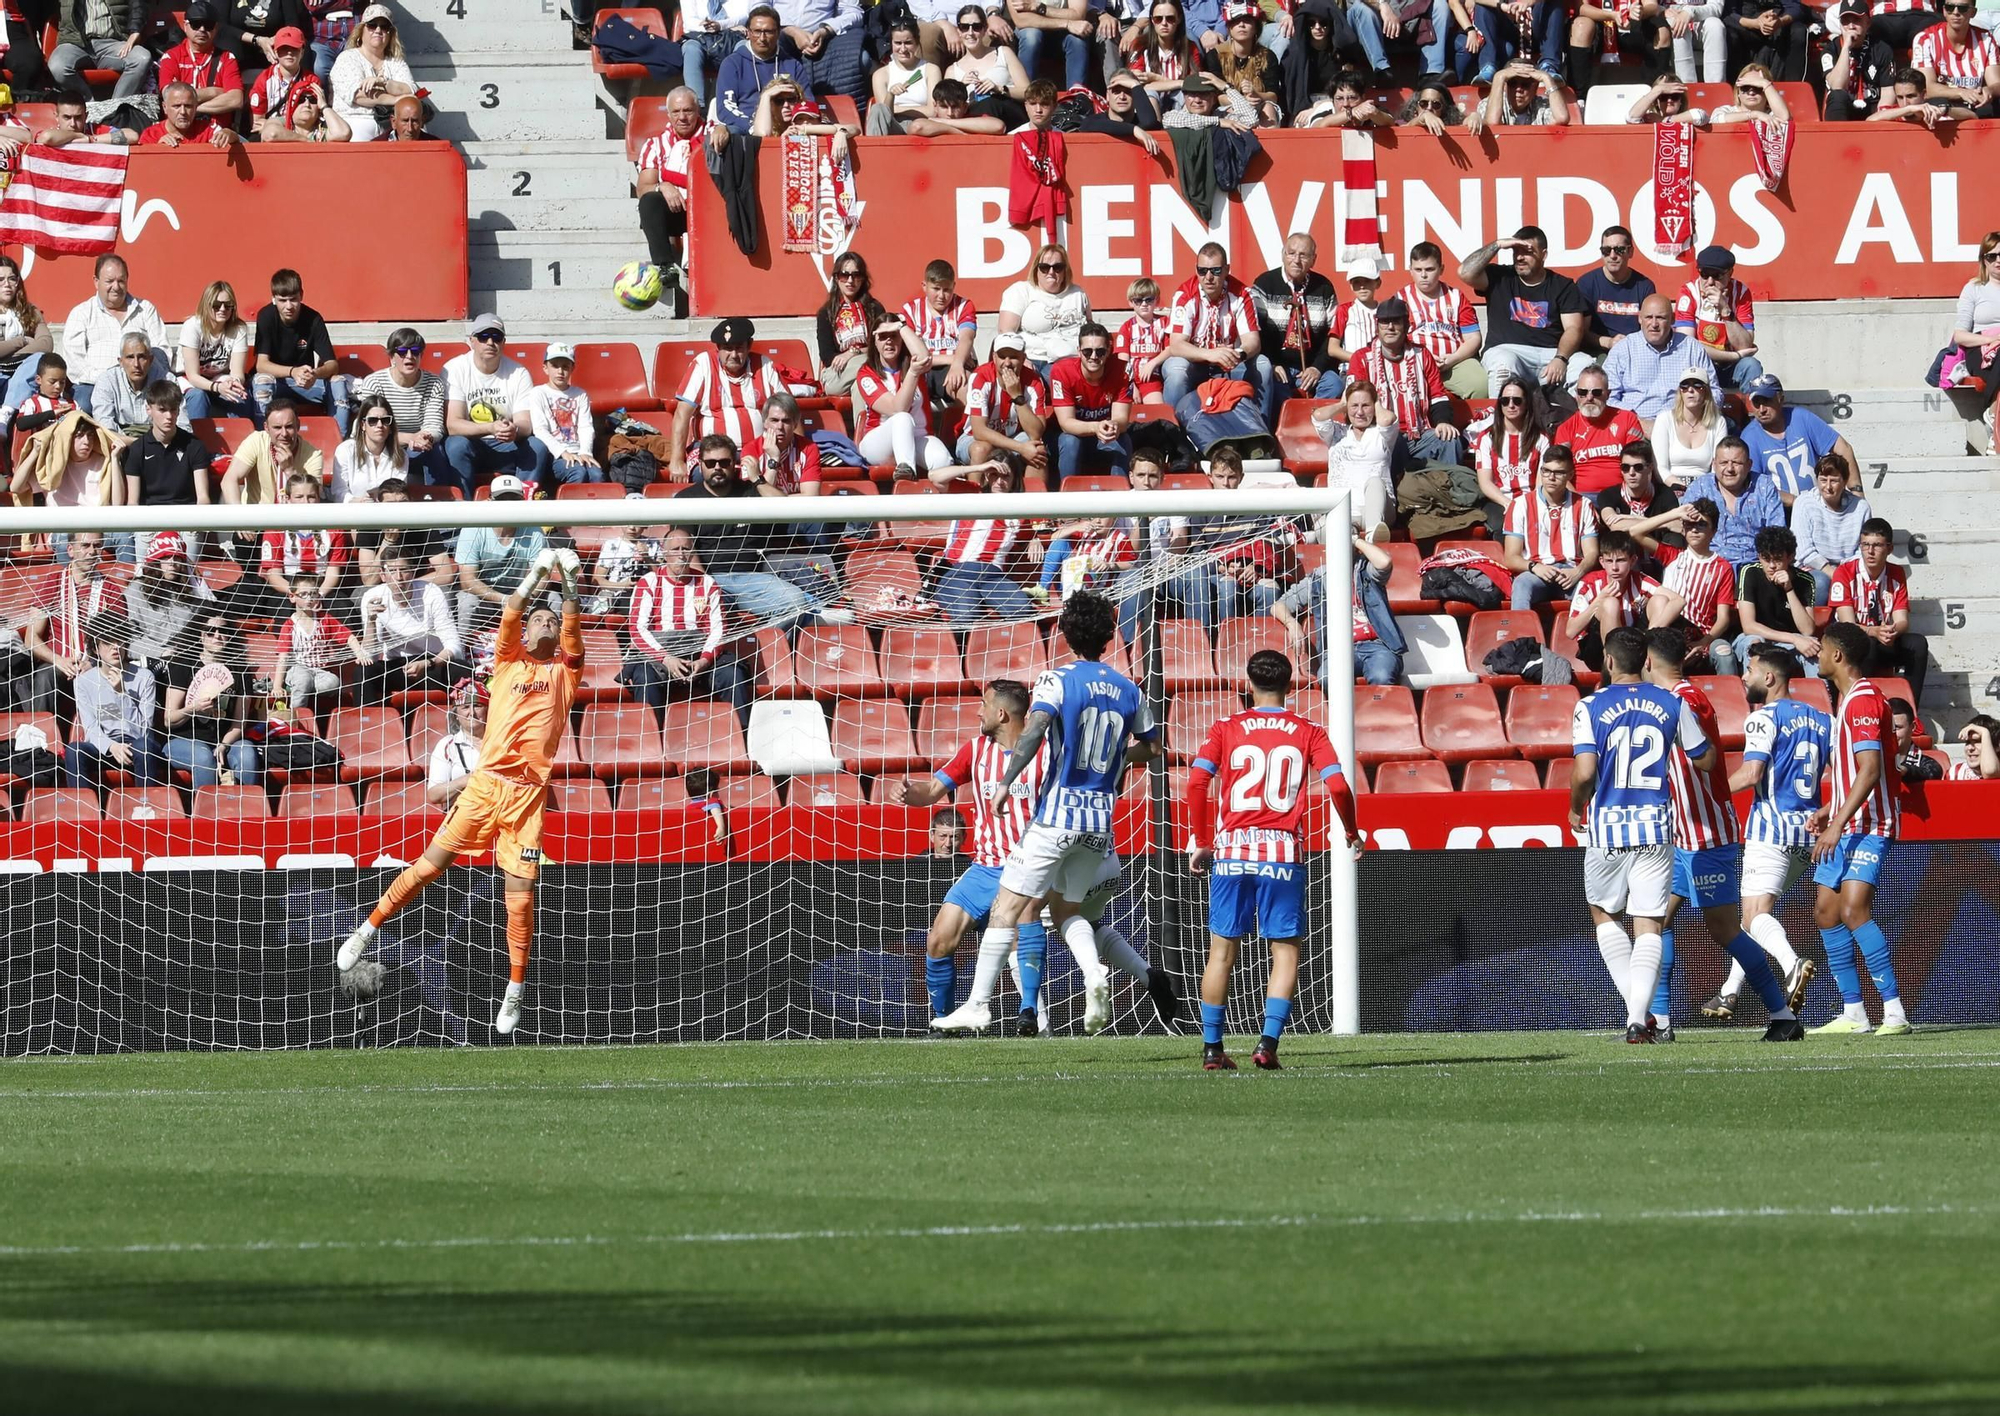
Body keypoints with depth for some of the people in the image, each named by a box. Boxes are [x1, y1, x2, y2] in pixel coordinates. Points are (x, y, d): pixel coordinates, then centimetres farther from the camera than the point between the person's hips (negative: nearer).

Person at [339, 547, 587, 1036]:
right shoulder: (510, 662, 15)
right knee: (430, 863, -3)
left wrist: (570, 587, -12)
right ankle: (368, 930, 12)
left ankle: (514, 993, 7)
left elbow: (572, 630, -2)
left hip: (529, 791, 0)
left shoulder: (563, 672, 14)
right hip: (486, 782, 0)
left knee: (520, 895, -3)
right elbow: (510, 615, 1)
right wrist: (536, 575, -6)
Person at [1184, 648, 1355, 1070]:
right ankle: (1268, 1043, -7)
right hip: (1283, 853, -1)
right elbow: (1338, 785, -5)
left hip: (1231, 850, 1)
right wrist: (1351, 833, 12)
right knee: (1285, 951, 6)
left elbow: (1197, 782, -5)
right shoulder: (1308, 733, 4)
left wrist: (1200, 842, 5)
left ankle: (1212, 1047, 9)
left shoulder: (1226, 730, 5)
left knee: (1222, 950, 9)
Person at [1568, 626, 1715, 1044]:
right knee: (1648, 926, 2)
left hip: (1608, 826, -1)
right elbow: (1704, 760, 11)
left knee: (1604, 914, 19)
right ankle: (1639, 1018, -10)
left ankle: (1637, 1006, 7)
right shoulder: (1672, 704, 2)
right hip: (1655, 828, 1)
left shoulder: (1591, 707, -6)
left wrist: (1576, 808, 5)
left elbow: (1584, 772, -15)